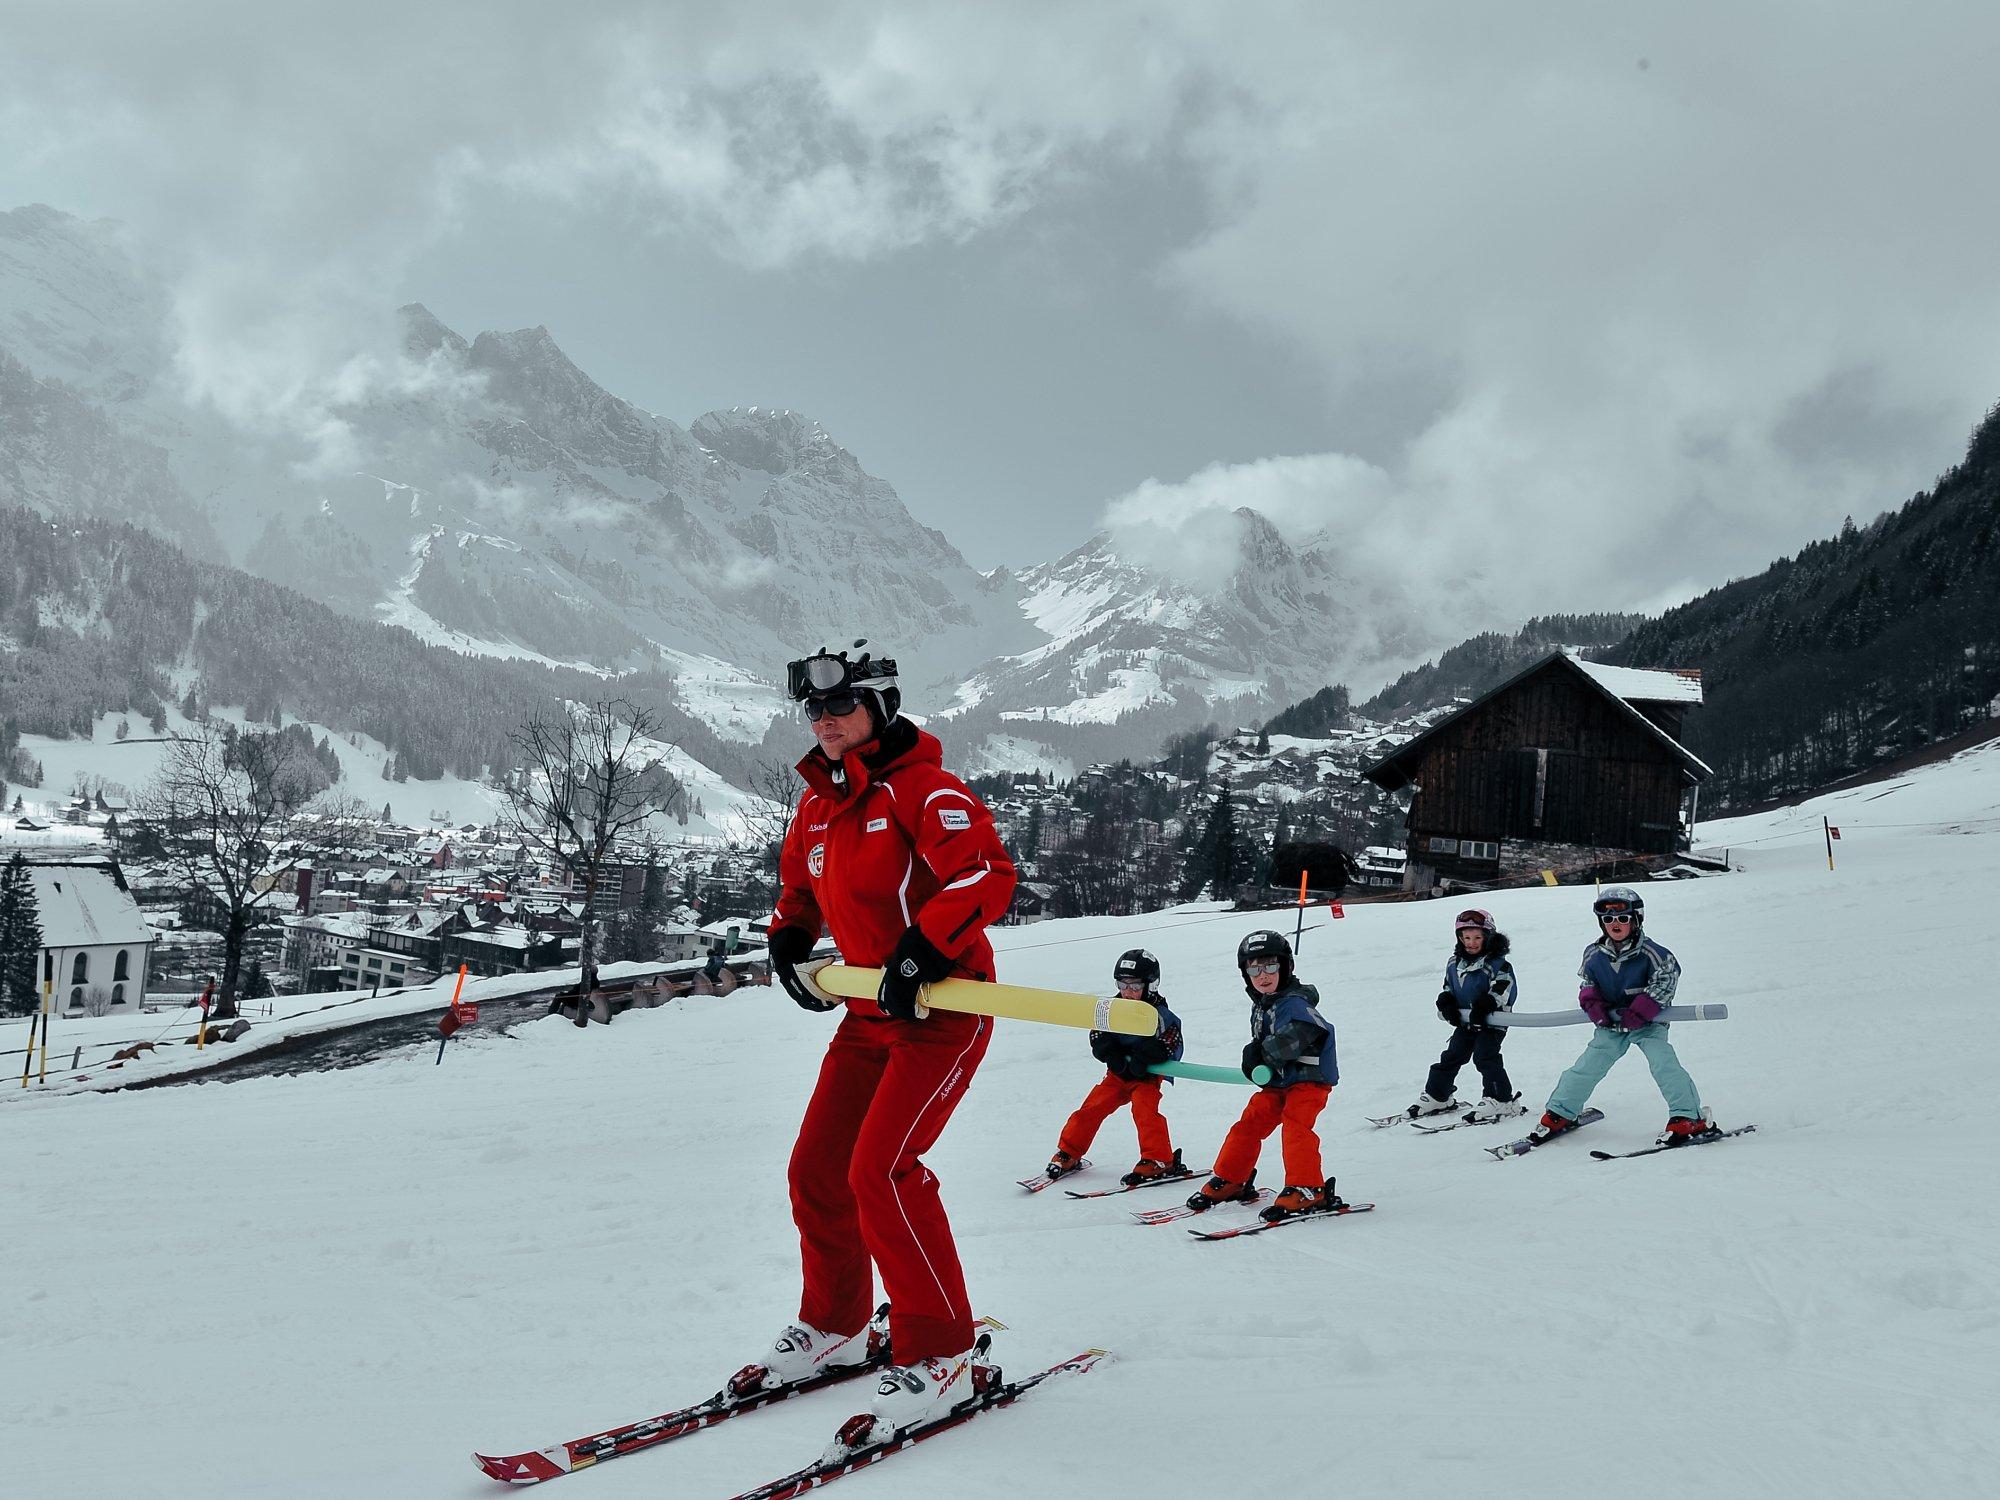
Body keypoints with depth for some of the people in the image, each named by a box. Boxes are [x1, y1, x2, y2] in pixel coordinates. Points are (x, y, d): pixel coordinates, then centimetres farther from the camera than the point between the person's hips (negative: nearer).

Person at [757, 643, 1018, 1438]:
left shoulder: (921, 787, -15)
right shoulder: (819, 802, 11)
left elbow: (988, 876, -26)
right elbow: (799, 884, 28)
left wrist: (921, 951, -31)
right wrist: (788, 941, 11)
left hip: (944, 1007, -8)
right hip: (870, 1014, 9)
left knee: (882, 1169, -18)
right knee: (818, 1169, 9)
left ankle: (938, 1357, -6)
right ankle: (834, 1327, 29)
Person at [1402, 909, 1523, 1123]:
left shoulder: (1497, 963, -13)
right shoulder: (1454, 963, 7)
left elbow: (1505, 988, -23)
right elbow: (1448, 988, 15)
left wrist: (1487, 1003, -36)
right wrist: (1446, 1003, -5)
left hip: (1491, 1021, -7)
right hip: (1465, 1022, 7)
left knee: (1485, 1057, -19)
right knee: (1450, 1057, 10)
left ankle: (1501, 1100, -15)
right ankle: (1436, 1096, 22)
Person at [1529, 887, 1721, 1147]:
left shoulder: (1649, 952, -15)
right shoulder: (1594, 955, -2)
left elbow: (1667, 978, -15)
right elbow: (1587, 984, 10)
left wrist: (1639, 1012, -20)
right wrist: (1595, 1006, -11)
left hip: (1647, 1023, -4)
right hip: (1611, 1025, 4)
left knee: (1663, 1063, -23)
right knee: (1586, 1067, 1)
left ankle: (1690, 1118, -20)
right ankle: (1560, 1114, 16)